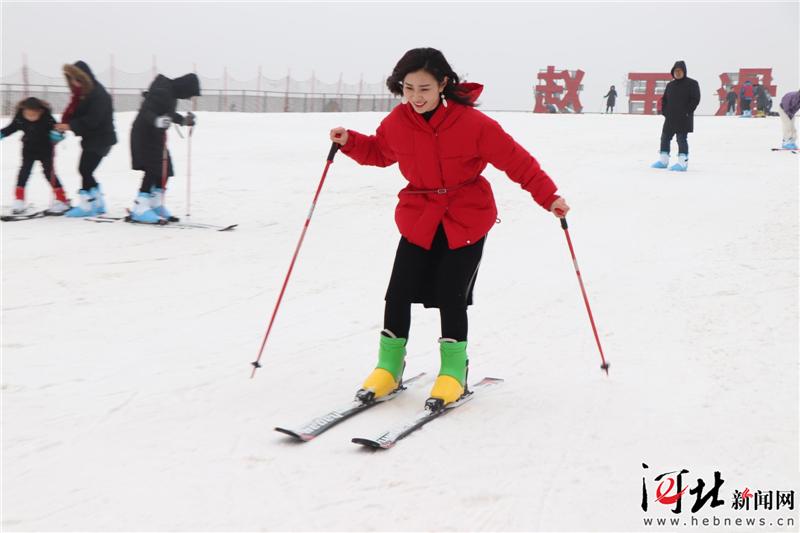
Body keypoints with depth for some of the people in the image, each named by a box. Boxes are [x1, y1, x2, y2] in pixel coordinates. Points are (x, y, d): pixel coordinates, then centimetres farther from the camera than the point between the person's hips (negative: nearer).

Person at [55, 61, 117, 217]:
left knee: (85, 170, -10)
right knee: (86, 170, 10)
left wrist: (71, 126, -27)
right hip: (91, 137, 9)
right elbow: (75, 112, 11)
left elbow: (93, 119, -26)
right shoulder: (81, 92, 11)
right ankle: (98, 203, 19)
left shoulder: (98, 94, -19)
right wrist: (64, 124, -8)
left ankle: (86, 205, -2)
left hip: (101, 138, -9)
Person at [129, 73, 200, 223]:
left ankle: (155, 205, 22)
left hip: (156, 135, 10)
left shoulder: (172, 92, 7)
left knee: (164, 169, 11)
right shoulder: (161, 92, -22)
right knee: (153, 170, -13)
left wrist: (184, 120, 18)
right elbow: (146, 111, -30)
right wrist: (156, 121, -47)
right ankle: (140, 209, -12)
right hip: (144, 134, -10)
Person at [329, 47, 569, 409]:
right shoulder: (396, 123, -6)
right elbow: (379, 152, 16)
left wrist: (548, 196, -20)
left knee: (451, 298, -6)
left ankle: (453, 373, 15)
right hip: (419, 218, 4)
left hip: (466, 221, -3)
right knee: (398, 294, -1)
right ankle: (389, 368, 19)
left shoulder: (472, 123, -18)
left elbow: (515, 160, -14)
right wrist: (349, 142, -2)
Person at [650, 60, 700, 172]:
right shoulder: (670, 85, 13)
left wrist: (687, 112, -16)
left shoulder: (692, 84, -5)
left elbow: (695, 99, -10)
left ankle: (682, 162, -5)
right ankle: (663, 160, 20)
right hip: (670, 118, 7)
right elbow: (664, 99, 19)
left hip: (683, 119, -7)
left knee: (682, 139, -7)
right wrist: (664, 111, 5)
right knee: (665, 137, 10)